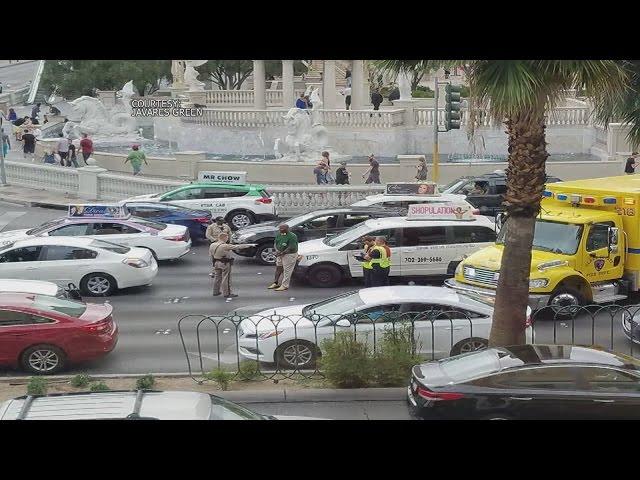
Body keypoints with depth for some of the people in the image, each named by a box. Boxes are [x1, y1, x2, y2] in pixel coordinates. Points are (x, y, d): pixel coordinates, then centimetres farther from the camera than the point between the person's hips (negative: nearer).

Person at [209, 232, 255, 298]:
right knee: (226, 279, 1)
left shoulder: (212, 245, -1)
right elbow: (237, 247, -18)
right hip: (224, 263, -7)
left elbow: (210, 254, 11)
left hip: (216, 263, 7)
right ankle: (227, 293, 7)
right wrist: (249, 245, -12)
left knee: (217, 277, 17)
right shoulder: (225, 246, -21)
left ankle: (216, 292, 25)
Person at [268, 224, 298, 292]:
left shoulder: (292, 236, -19)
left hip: (289, 255, -8)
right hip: (280, 254, 8)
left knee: (287, 271, -3)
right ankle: (276, 283, 26)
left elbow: (291, 248, -23)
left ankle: (284, 286, 3)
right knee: (278, 268, 15)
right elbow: (275, 243, 11)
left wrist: (282, 253, -23)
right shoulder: (279, 235, 5)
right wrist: (277, 250, -9)